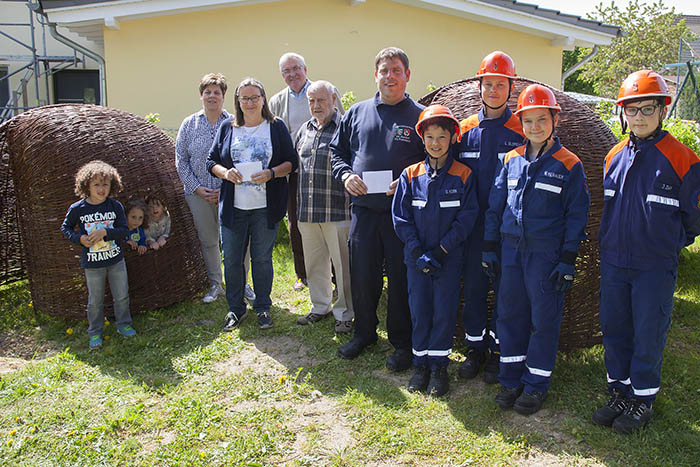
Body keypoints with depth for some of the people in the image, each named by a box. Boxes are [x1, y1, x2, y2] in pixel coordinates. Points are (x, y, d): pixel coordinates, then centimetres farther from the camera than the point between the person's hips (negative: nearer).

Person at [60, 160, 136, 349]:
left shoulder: (115, 206, -5)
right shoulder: (77, 209, -7)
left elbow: (124, 230, -5)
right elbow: (65, 228, 7)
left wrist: (105, 232, -20)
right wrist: (79, 238, -11)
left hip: (116, 259, 1)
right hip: (92, 263, -1)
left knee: (122, 296, 11)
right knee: (95, 300, 9)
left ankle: (124, 325, 32)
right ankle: (95, 333, 25)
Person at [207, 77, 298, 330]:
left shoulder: (276, 127, 3)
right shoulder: (227, 127, 8)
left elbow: (291, 161, 2)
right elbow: (212, 161, 11)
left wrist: (271, 173, -16)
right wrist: (225, 172, -10)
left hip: (265, 207, -2)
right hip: (233, 206, 2)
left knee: (262, 258, 8)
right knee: (231, 259, 6)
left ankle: (263, 307, 24)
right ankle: (235, 308, 23)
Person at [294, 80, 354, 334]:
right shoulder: (305, 130, 14)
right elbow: (296, 165, 23)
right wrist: (297, 205, 20)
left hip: (337, 211, -6)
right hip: (307, 212, 7)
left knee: (343, 264, 3)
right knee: (314, 263, 16)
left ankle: (345, 314, 17)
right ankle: (321, 306, 33)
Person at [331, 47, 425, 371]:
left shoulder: (420, 116, 1)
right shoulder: (357, 113, 11)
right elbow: (337, 151, 18)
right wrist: (345, 174, -1)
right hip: (363, 210, 3)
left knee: (401, 279, 5)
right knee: (361, 275, 11)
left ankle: (402, 343, 21)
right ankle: (364, 332, 32)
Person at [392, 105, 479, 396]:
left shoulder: (463, 175, -2)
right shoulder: (410, 175, 2)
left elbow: (467, 216, -6)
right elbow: (400, 217, 0)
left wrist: (442, 250, -13)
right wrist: (418, 252, -9)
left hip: (449, 257, -1)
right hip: (417, 257, 2)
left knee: (444, 310, 3)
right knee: (419, 309, 7)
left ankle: (439, 366, 19)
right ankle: (421, 364, 23)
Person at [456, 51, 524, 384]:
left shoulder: (522, 129, -1)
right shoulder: (466, 130, 8)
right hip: (473, 226, 3)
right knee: (473, 287, 8)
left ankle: (499, 351, 19)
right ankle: (475, 347, 23)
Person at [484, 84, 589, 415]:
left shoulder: (569, 165, -2)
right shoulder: (511, 159, 8)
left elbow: (576, 216, -2)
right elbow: (495, 205, 12)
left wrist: (568, 259, -7)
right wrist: (489, 247, 8)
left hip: (546, 252, -4)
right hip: (511, 249, 4)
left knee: (544, 317, 4)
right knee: (510, 313, 9)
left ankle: (536, 384, 19)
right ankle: (510, 379, 23)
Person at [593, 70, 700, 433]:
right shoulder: (614, 157, 7)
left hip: (655, 266, -5)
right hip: (613, 262, 5)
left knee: (648, 335, 4)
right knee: (614, 330, 12)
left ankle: (643, 401, 20)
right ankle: (619, 394, 27)